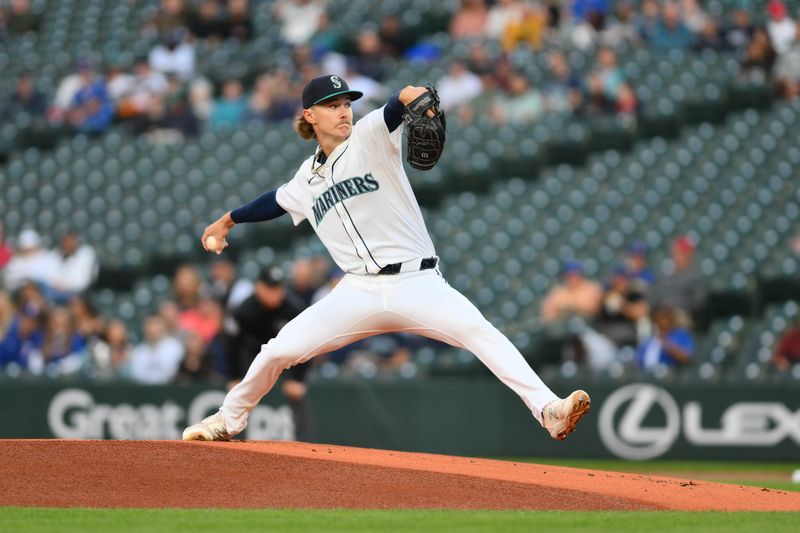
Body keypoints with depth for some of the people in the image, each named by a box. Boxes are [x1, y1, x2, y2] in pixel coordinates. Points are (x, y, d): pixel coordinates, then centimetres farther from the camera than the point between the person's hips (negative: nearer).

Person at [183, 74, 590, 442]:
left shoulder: (369, 138, 1)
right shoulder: (308, 178, 16)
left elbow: (394, 109, -21)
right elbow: (277, 201, 38)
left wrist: (412, 97, -43)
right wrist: (229, 221, 46)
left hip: (417, 283, -4)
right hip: (360, 291, 4)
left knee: (480, 333, -27)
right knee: (278, 351, -2)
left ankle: (547, 410, -38)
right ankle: (228, 420, 24)